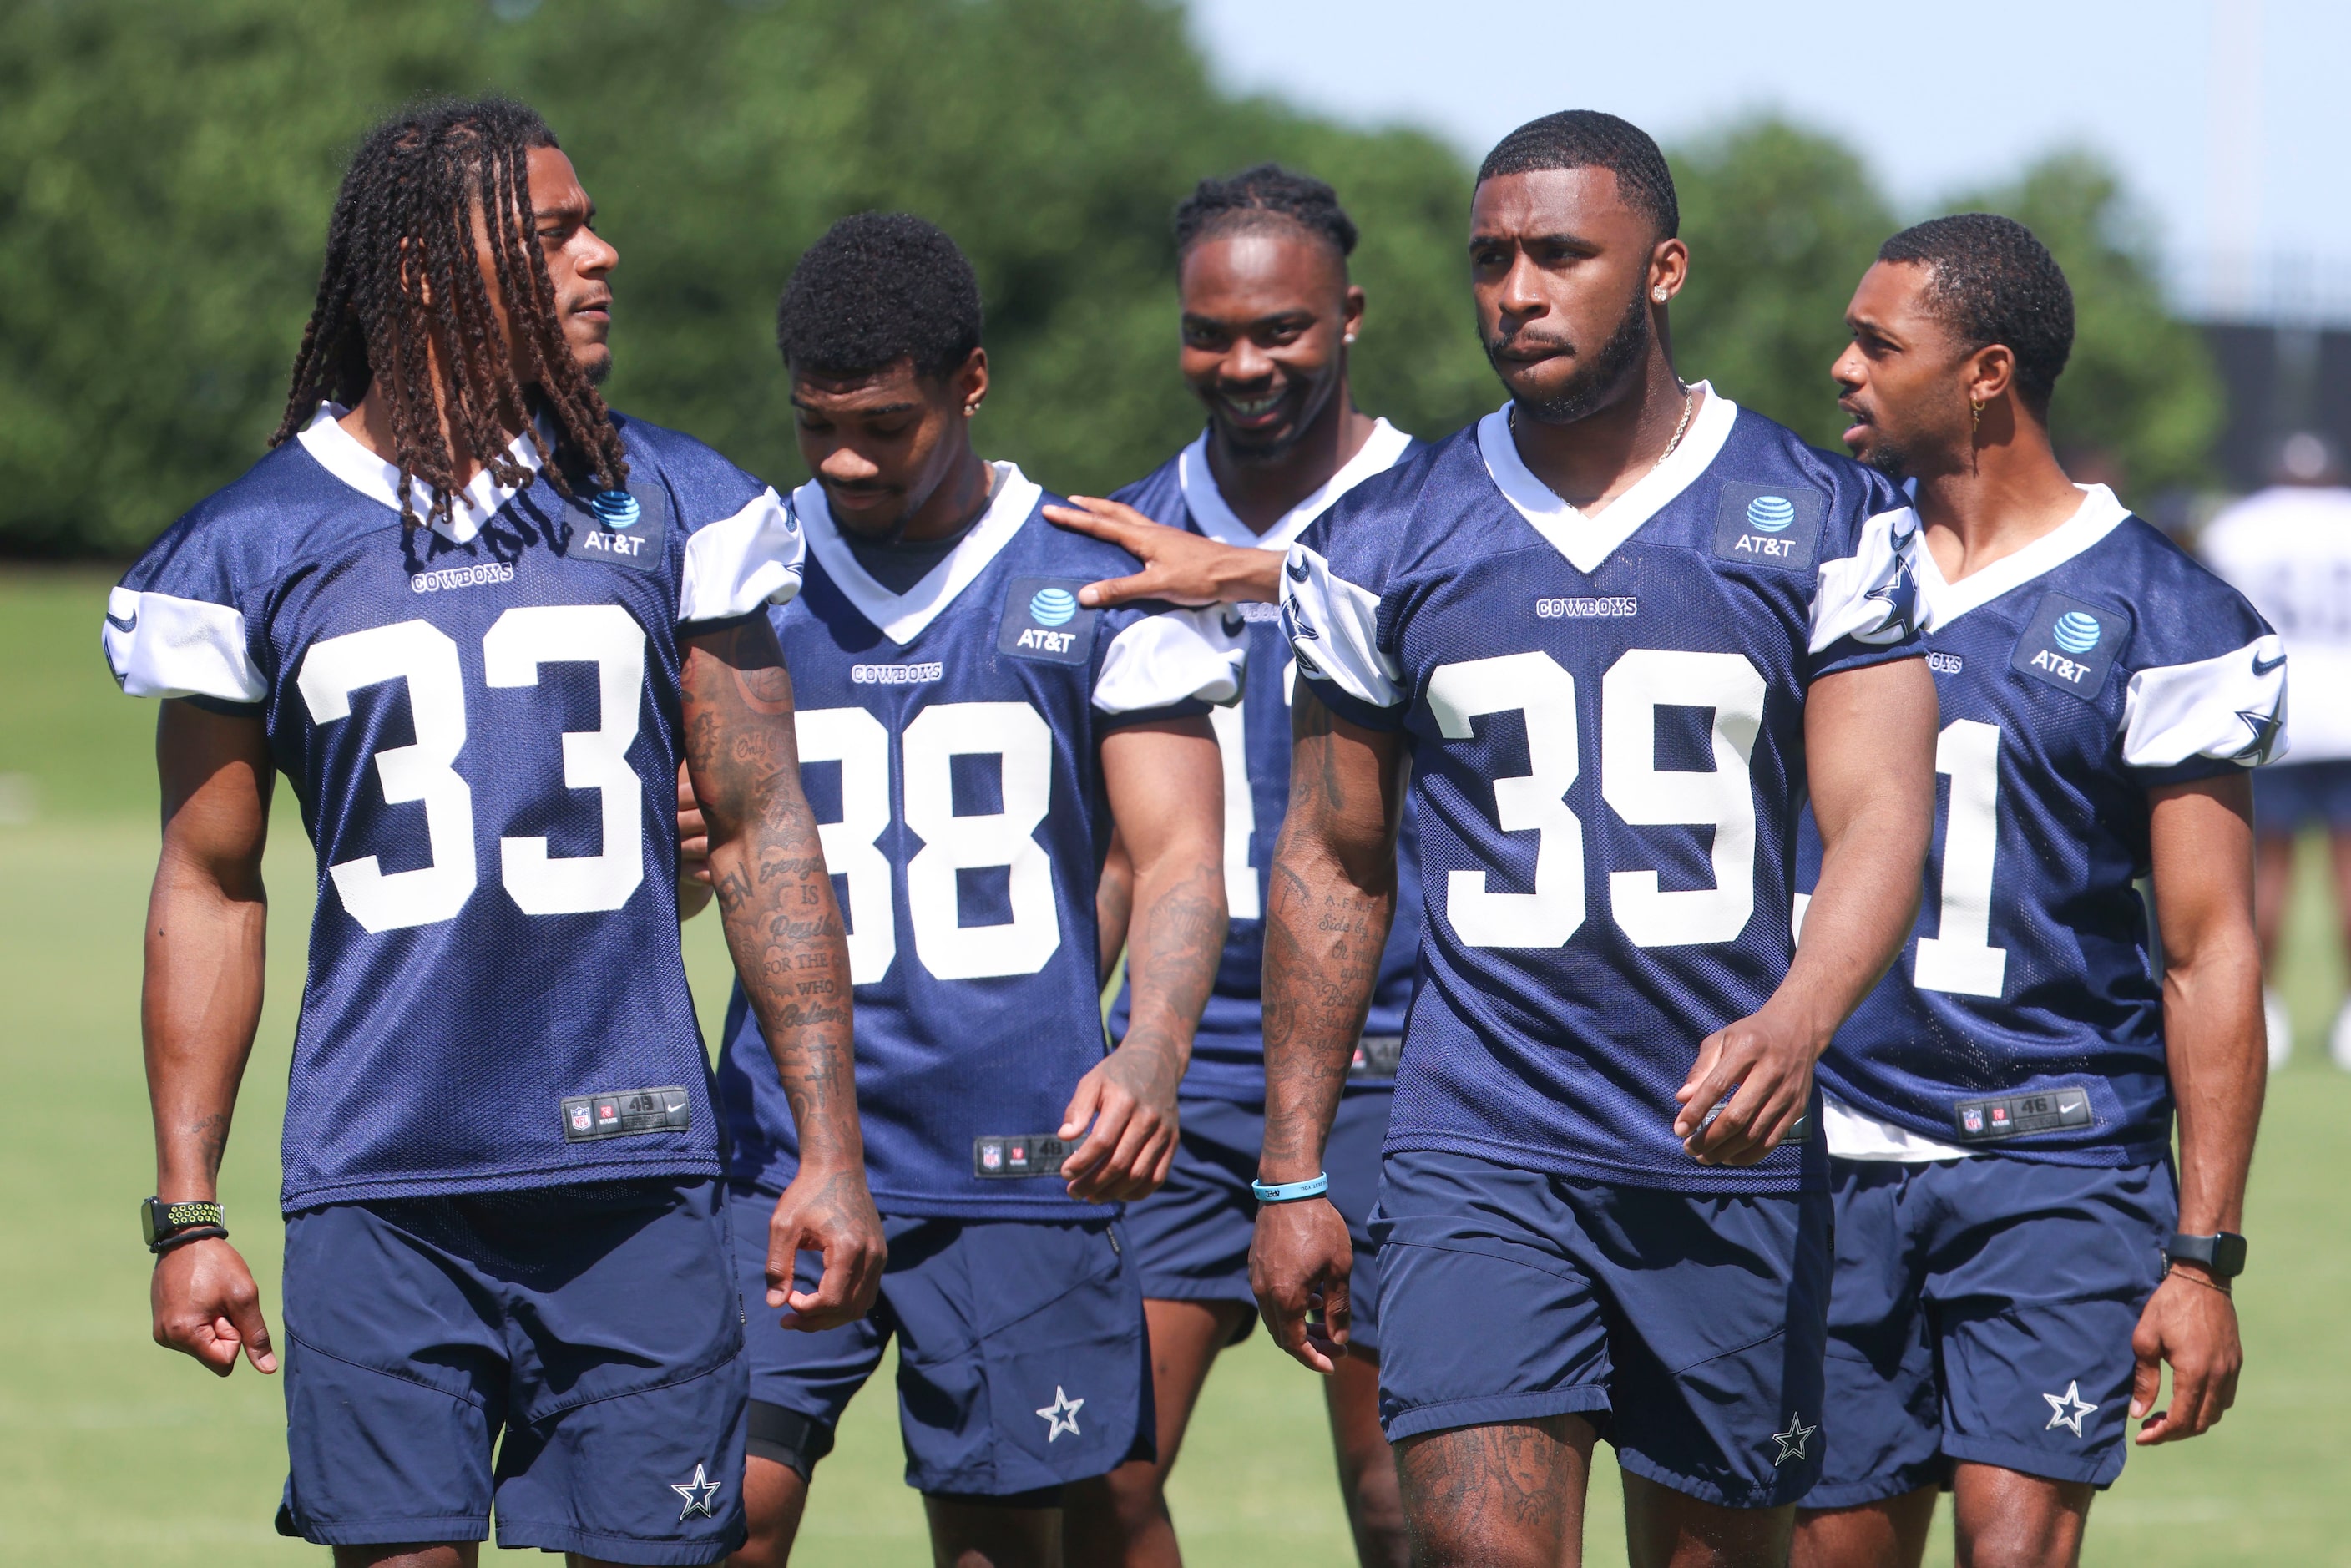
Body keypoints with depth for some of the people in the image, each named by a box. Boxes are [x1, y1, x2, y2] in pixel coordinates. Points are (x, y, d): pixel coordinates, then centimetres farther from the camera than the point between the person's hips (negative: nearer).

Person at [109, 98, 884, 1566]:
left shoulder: (672, 507, 6)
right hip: (382, 1197, -1)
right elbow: (210, 886, 9)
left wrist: (833, 1149, 3)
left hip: (636, 1178, 1)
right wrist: (187, 1213, 5)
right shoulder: (258, 545, 3)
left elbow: (764, 833, 8)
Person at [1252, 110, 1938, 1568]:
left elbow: (1878, 817, -7)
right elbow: (1334, 864, 13)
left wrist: (1794, 1027, -27)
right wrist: (1292, 1174, 11)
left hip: (1729, 1146, 0)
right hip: (1481, 1159, 0)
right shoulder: (1386, 544, 6)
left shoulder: (1820, 523, 1)